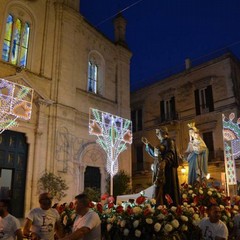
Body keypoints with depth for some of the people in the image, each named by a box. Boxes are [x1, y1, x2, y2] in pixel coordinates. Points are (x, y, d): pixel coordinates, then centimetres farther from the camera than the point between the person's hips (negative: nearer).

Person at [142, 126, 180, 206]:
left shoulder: (169, 141, -6)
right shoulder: (162, 143, 20)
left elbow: (170, 154, -19)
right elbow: (155, 153, 28)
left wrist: (164, 162, -36)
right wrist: (147, 144, 28)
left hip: (167, 169, -9)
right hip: (160, 169, 9)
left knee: (167, 188, -9)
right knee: (160, 188, 7)